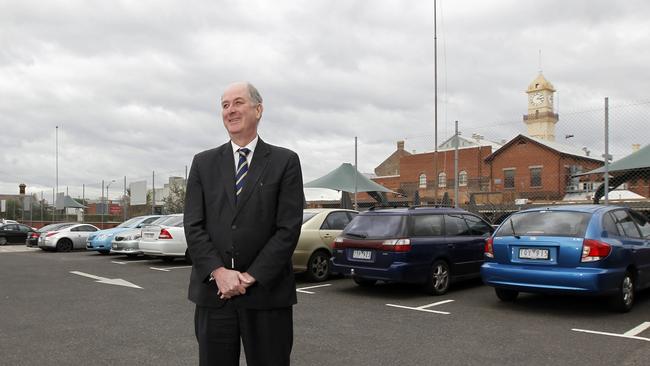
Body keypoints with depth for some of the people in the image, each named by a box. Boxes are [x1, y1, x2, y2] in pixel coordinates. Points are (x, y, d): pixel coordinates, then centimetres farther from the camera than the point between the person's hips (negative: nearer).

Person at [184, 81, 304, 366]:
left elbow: (288, 228, -6)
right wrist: (219, 273, -11)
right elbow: (193, 226, 2)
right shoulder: (203, 163, 9)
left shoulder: (285, 162, 1)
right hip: (212, 290, 2)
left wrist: (251, 277, -12)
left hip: (266, 293, -2)